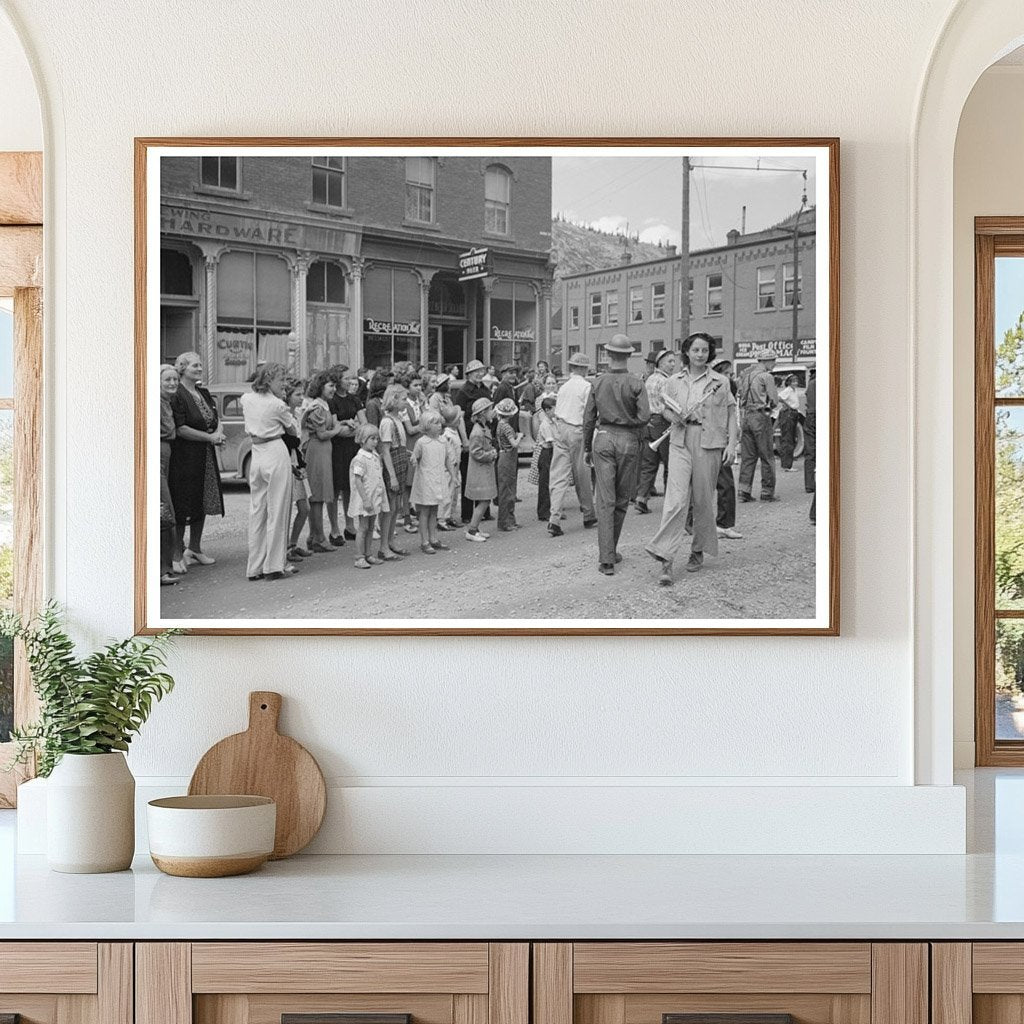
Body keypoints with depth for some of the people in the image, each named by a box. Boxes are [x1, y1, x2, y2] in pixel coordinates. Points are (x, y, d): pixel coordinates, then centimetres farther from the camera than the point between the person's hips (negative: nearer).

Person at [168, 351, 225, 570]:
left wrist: (218, 433, -6)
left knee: (202, 504, 13)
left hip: (205, 457, 8)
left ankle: (195, 549, 24)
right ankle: (177, 553, 0)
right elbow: (181, 429, -18)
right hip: (184, 457, -8)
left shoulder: (204, 394, 14)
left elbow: (216, 419, 17)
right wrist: (210, 437, -15)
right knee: (182, 507, -5)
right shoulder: (177, 396, -13)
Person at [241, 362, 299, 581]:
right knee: (277, 511, 0)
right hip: (276, 454, -6)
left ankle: (255, 567, 12)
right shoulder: (278, 405, -11)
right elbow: (294, 431, 1)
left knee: (257, 511, 10)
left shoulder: (246, 399, 5)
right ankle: (274, 566, 0)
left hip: (256, 454, 6)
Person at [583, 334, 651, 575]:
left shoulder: (598, 383, 2)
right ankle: (611, 550, 23)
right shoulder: (636, 383, -5)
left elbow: (588, 418, 6)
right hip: (628, 440, -1)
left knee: (605, 500, -1)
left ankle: (606, 559, -9)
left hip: (603, 438, 1)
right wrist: (629, 424, 9)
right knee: (622, 499, 14)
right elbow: (644, 416, -14)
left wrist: (587, 447, 17)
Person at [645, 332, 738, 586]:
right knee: (676, 500, -12)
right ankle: (666, 561, -17)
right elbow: (666, 410, 21)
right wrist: (674, 417, -2)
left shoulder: (720, 382, 4)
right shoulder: (674, 382, 9)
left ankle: (699, 550, 28)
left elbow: (731, 415, 4)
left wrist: (731, 443, -7)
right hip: (680, 443, 0)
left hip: (709, 444, 0)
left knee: (703, 501, 7)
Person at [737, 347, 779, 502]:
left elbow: (740, 396, 15)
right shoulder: (766, 377, -9)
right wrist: (767, 403, 11)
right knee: (767, 457, 2)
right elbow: (774, 401, -9)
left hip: (746, 416, 6)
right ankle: (767, 492, 3)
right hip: (761, 417, -6)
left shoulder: (745, 375, 12)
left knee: (747, 456, 9)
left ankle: (744, 490, 5)